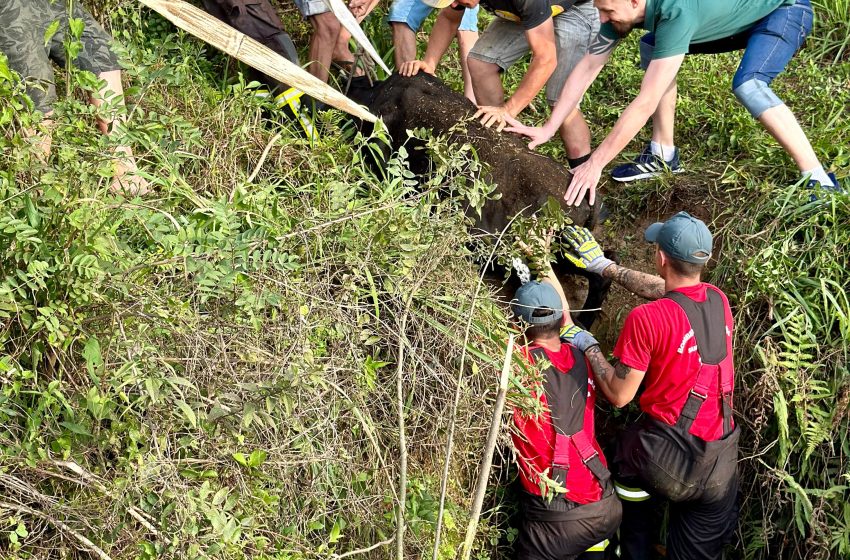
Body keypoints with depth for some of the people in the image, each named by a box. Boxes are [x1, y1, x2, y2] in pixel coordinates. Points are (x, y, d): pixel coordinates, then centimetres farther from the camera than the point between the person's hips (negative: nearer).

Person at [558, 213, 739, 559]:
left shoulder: (646, 318, -19)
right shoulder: (719, 300, -1)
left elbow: (618, 396, -11)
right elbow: (663, 289, 18)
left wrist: (588, 346, 3)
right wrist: (604, 266, 25)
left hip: (663, 457, -4)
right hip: (720, 465, 4)